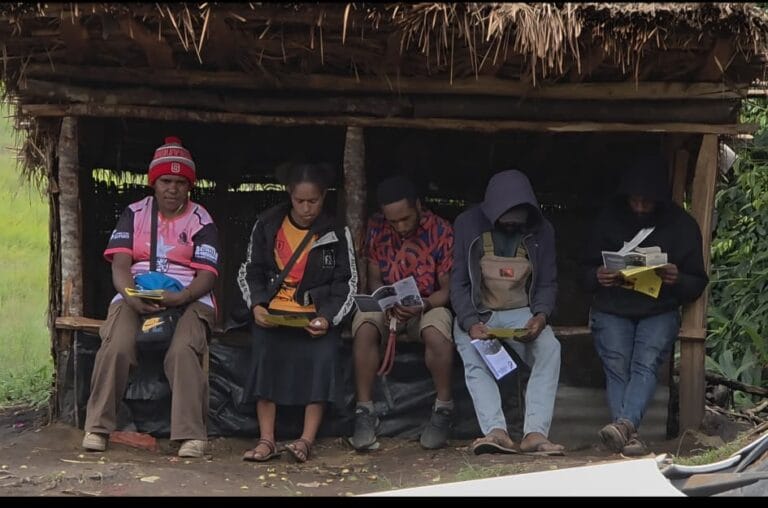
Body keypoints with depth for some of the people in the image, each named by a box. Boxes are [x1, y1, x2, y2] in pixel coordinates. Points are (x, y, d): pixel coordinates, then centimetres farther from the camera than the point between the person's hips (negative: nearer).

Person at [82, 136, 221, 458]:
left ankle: (192, 435, -28)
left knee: (183, 350, -33)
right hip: (136, 296, 1)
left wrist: (181, 297, -25)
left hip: (188, 298, -1)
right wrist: (130, 296, -22)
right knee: (116, 346, -29)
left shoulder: (201, 221, 5)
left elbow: (206, 275, -4)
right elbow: (120, 264, -1)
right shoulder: (134, 214, 10)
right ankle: (98, 427, -19)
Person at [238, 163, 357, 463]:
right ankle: (266, 440, -26)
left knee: (320, 358, -28)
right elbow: (250, 271, 11)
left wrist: (328, 318, -13)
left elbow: (346, 283, 4)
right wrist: (257, 305, -7)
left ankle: (307, 440, -27)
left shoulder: (336, 234, 4)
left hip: (317, 316, -1)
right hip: (273, 313, 1)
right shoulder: (267, 225, 6)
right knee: (267, 355, -26)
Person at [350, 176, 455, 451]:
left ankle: (444, 408, -17)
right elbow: (374, 279, 3)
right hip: (387, 305, 2)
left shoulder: (441, 231, -10)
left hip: (429, 306, -2)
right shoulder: (376, 229, -3)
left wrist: (424, 304, -29)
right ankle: (365, 412, -25)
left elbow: (448, 289, -8)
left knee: (436, 333, -37)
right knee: (364, 327, -33)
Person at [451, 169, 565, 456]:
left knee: (550, 349, -30)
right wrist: (471, 323, -22)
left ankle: (535, 432, -40)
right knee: (472, 355, -33)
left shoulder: (541, 231, 0)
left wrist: (540, 316, -18)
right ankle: (496, 432, -46)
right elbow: (459, 283, -4)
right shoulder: (468, 225, -5)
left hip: (521, 312, 1)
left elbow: (548, 283, 5)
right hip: (476, 312, -1)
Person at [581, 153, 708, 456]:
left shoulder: (681, 225, 2)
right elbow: (586, 270, 11)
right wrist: (598, 277, -13)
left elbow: (698, 283, 5)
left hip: (659, 311, -1)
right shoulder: (610, 220, 4)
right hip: (612, 309, 2)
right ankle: (630, 435, -30)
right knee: (616, 365, -22)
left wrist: (677, 280, -18)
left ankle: (624, 424, -46)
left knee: (646, 363, -27)